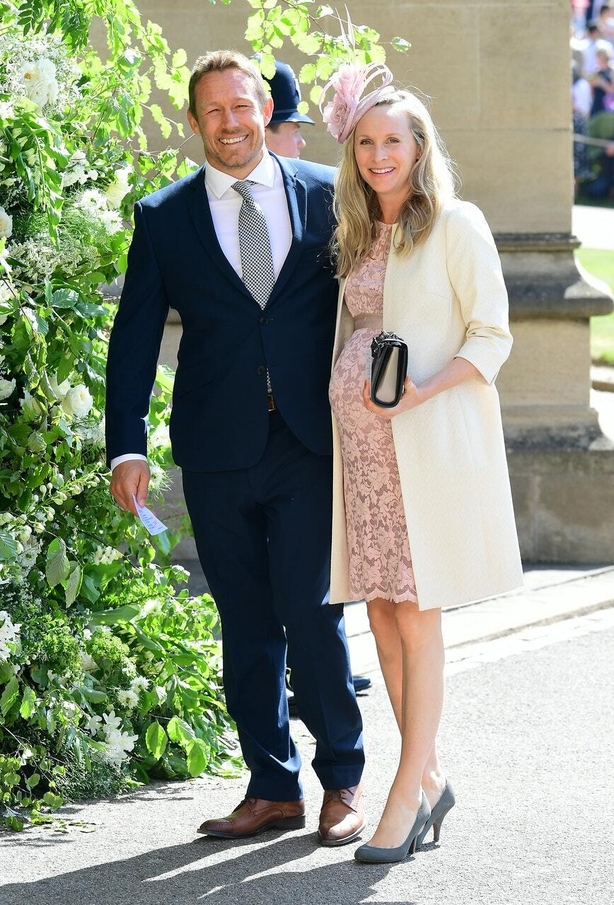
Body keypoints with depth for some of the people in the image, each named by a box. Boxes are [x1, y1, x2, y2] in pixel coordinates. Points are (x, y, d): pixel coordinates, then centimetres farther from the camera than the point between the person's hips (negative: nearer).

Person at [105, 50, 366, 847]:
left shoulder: (326, 196, 6)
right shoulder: (164, 218, 6)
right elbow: (135, 337, 3)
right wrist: (127, 445, -7)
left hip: (310, 446, -1)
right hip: (218, 452, 2)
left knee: (312, 611, -6)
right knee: (246, 625, 7)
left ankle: (343, 779, 10)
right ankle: (273, 787, 16)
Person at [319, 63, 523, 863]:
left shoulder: (455, 225, -4)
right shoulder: (358, 234, 16)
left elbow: (492, 335, -7)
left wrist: (424, 391, -19)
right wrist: (347, 393, 8)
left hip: (427, 442, -6)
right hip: (361, 442, 6)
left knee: (416, 614, -7)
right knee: (381, 612, 6)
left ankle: (409, 790, -4)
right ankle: (429, 776, 15)